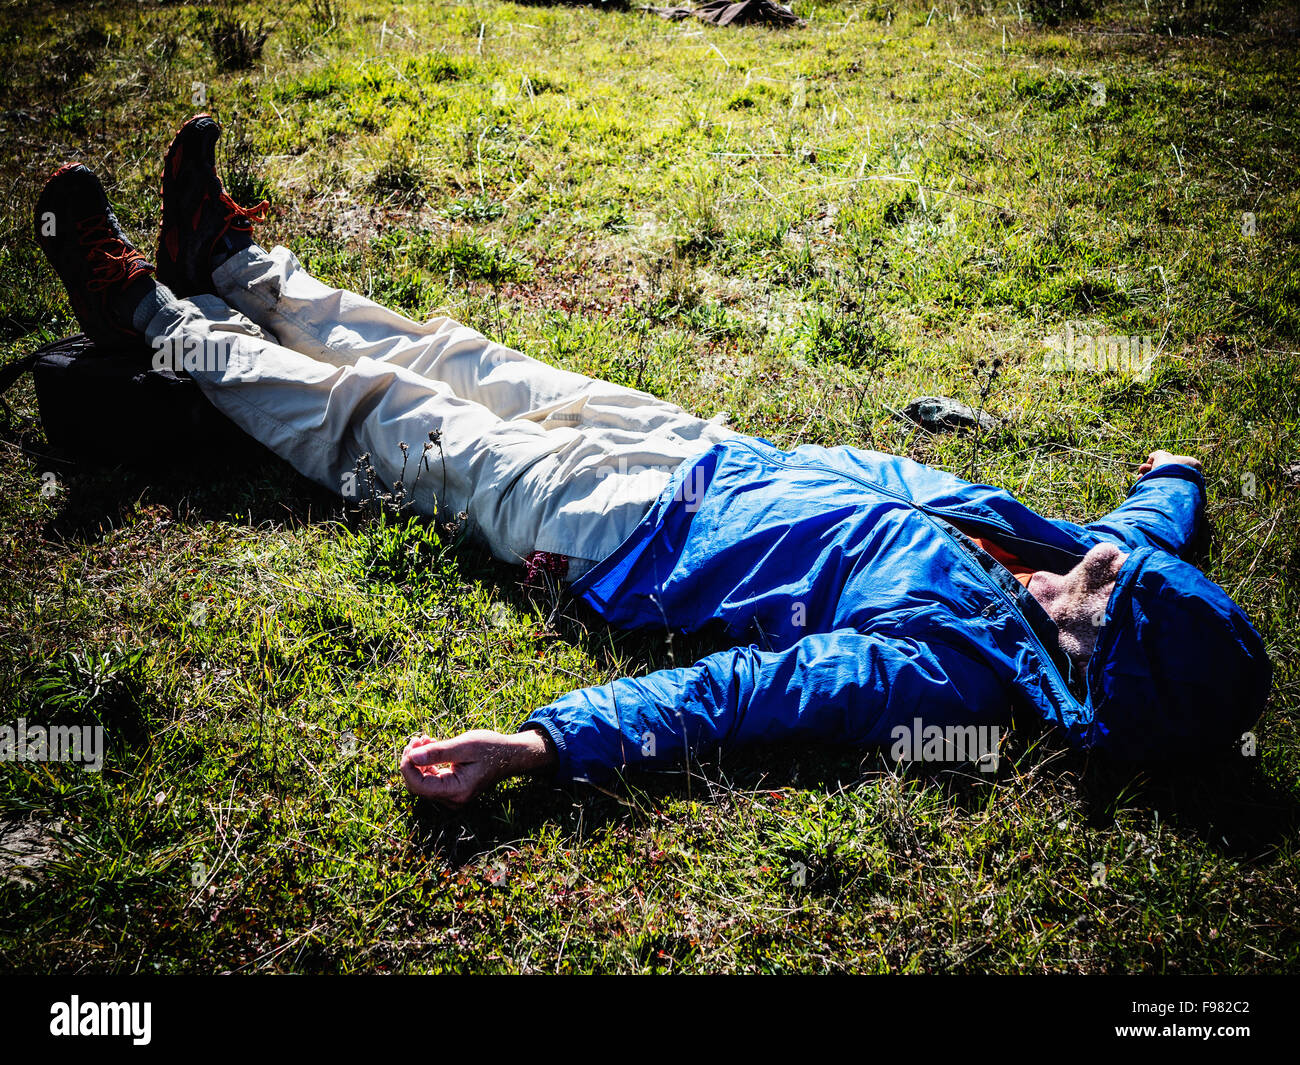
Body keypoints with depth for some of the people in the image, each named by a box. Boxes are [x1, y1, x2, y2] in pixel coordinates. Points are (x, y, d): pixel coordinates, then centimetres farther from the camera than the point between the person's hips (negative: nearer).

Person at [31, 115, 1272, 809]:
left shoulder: (951, 663, -31)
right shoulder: (1049, 563, -10)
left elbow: (739, 694, -40)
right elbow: (1153, 523, 15)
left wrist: (535, 744, -46)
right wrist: (1174, 478, 35)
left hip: (634, 537, -7)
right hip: (708, 453, 7)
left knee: (382, 414, 4)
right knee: (450, 359, 17)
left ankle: (152, 317, 28)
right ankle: (238, 270, 40)